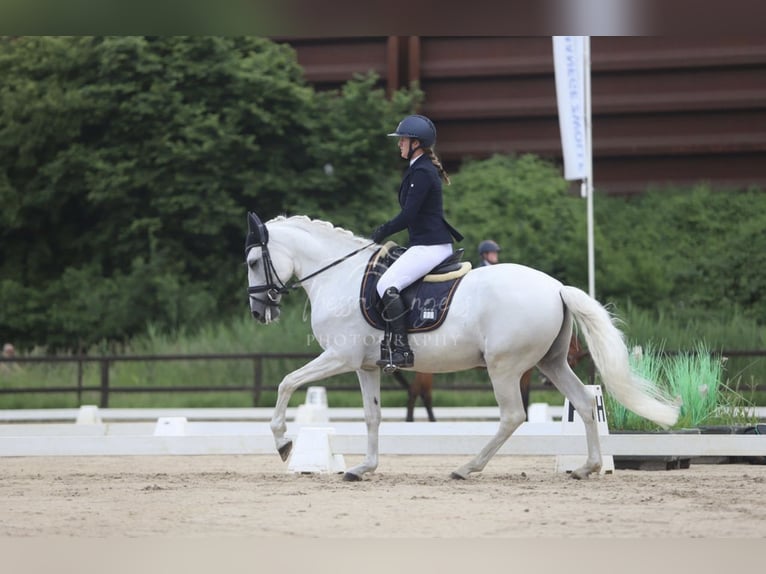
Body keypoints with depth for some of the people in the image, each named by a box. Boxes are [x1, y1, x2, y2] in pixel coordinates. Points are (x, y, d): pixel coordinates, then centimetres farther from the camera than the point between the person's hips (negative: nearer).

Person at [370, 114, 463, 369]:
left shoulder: (422, 173, -15)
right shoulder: (422, 169, 18)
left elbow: (408, 215, -19)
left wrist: (382, 232, -7)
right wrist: (385, 230, 17)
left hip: (428, 247, -11)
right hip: (436, 244, 11)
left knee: (387, 285, -22)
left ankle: (400, 349, -27)